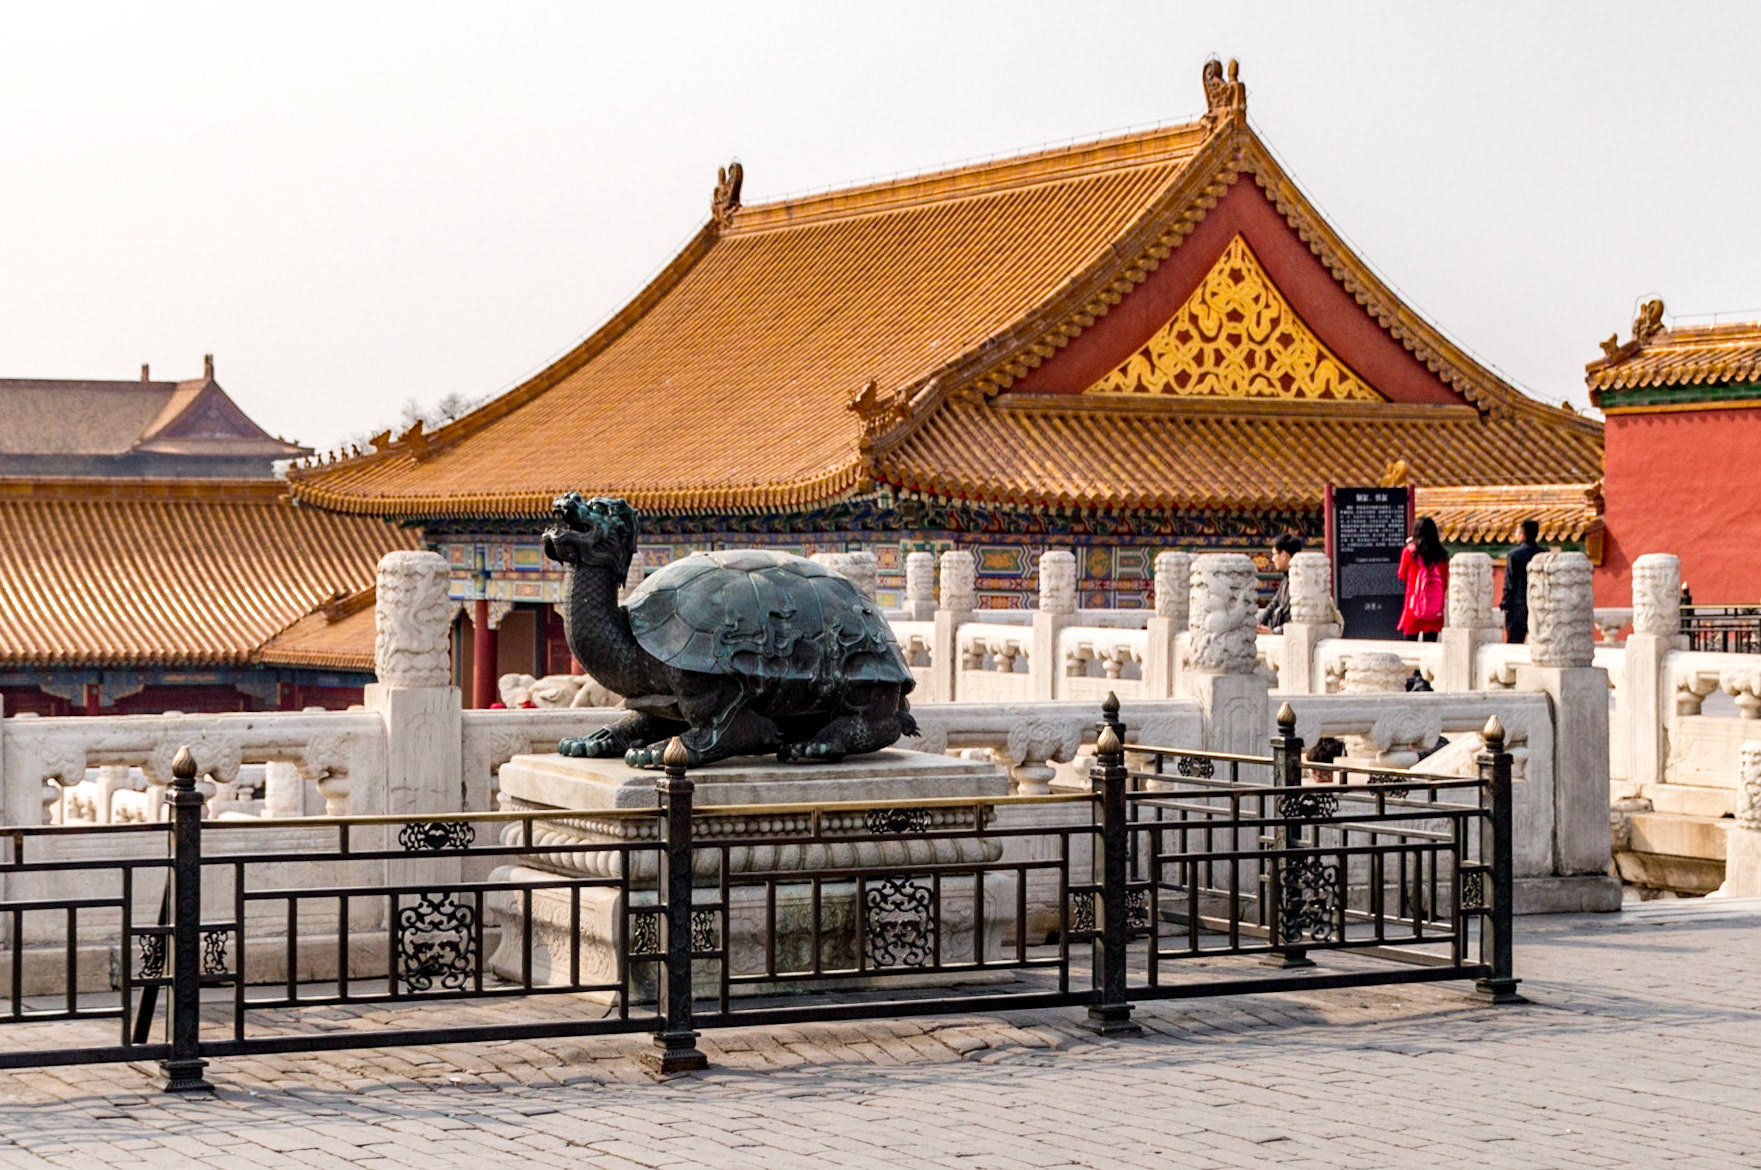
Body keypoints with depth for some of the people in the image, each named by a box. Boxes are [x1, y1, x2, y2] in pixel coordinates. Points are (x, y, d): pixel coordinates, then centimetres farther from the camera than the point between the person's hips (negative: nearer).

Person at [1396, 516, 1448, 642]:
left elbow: (1402, 576, 8)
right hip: (1435, 607, 2)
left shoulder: (1409, 551, -6)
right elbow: (1445, 581, 6)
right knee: (1431, 641, 4)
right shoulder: (1442, 554, 0)